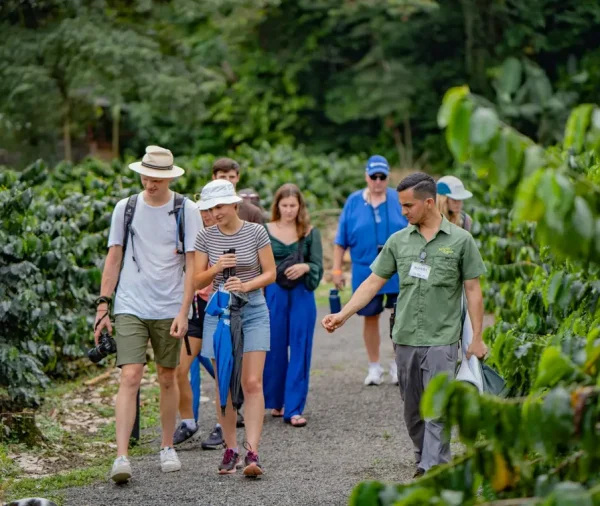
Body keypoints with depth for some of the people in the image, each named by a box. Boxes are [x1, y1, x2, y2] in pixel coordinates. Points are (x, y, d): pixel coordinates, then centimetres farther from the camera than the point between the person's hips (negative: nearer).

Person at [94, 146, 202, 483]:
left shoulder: (186, 211, -1)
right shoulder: (126, 209, 4)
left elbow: (191, 265, -3)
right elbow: (114, 259, 9)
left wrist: (183, 312, -11)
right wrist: (103, 306, 3)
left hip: (169, 310, 0)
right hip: (130, 307, 0)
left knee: (168, 380, 10)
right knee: (130, 377, -11)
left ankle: (168, 448, 26)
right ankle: (122, 456, -15)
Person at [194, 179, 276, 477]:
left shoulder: (256, 232, -3)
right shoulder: (206, 237, 2)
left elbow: (270, 274, 0)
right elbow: (198, 281, 4)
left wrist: (246, 285, -17)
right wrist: (216, 268, -15)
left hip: (253, 311, -2)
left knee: (252, 383, -10)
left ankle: (252, 452, -14)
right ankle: (230, 449, 15)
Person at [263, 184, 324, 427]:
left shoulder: (310, 233, 4)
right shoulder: (265, 231, 3)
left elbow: (318, 267, 1)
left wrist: (305, 267, -21)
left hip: (302, 295, 0)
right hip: (273, 294, 0)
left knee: (300, 350, -2)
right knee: (274, 349, 5)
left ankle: (294, 409, 0)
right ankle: (275, 402, 21)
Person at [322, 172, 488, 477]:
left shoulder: (460, 240, -2)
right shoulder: (398, 241, 7)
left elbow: (473, 290, 0)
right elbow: (373, 282, 9)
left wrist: (477, 337, -4)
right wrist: (343, 314, -1)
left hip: (441, 340, -4)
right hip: (405, 338, 4)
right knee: (412, 409, 12)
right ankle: (424, 462, 27)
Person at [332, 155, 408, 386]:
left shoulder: (399, 201, 2)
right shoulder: (353, 202, 3)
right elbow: (341, 240, 6)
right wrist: (337, 269, 2)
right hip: (365, 270, 1)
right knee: (370, 317, 8)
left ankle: (399, 365, 15)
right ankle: (374, 367, 21)